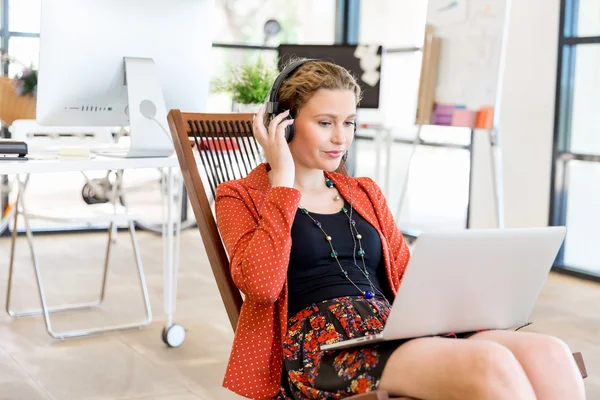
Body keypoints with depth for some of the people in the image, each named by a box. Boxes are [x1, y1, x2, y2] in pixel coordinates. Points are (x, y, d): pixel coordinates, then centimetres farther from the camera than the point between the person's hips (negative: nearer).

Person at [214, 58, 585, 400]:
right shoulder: (241, 197, 9)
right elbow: (261, 284, -9)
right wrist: (282, 180, -4)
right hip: (319, 347, -5)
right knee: (489, 364, -33)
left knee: (547, 354, -25)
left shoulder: (364, 193, 25)